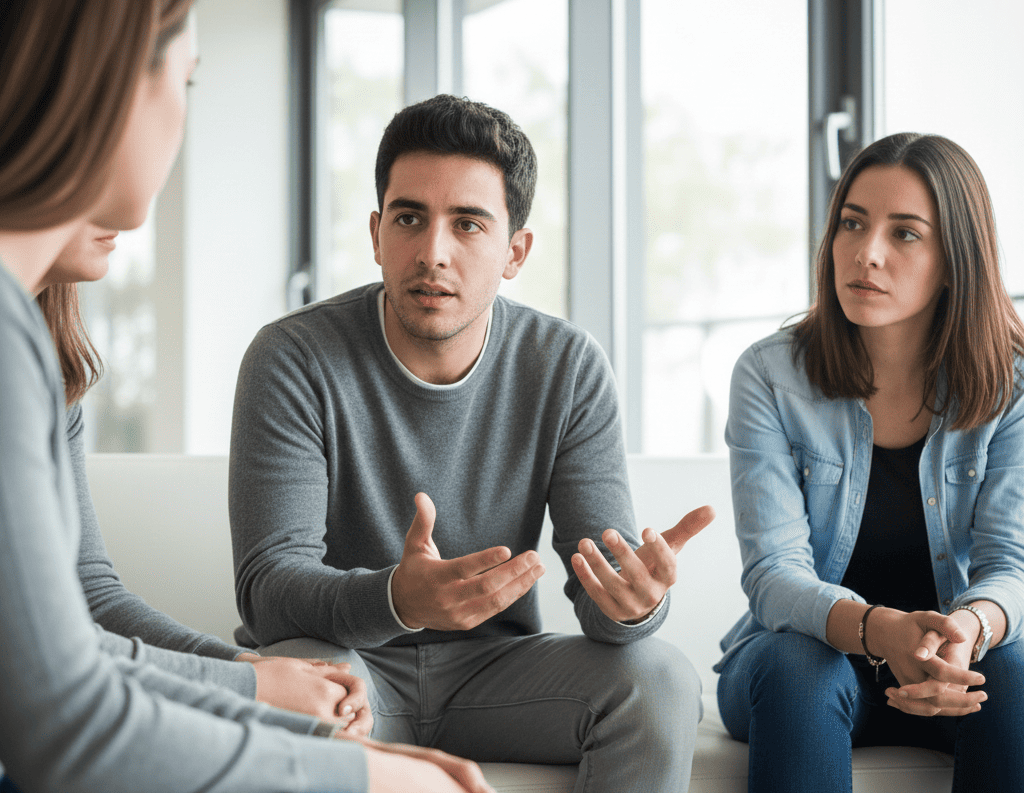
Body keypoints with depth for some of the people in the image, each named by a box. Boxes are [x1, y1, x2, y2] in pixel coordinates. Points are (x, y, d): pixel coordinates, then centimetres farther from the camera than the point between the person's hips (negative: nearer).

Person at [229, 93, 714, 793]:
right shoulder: (293, 361, -14)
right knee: (304, 675, -36)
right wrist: (398, 599, -43)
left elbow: (603, 574, -10)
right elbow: (268, 584, -21)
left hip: (495, 663, 3)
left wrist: (633, 598, -38)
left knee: (659, 677, -23)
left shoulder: (569, 368, -6)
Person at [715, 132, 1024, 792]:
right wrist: (880, 631, -39)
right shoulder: (769, 375, -8)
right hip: (805, 648, -1)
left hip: (962, 659, 1)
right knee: (798, 666, -35)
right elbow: (775, 570, -16)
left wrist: (971, 627, -38)